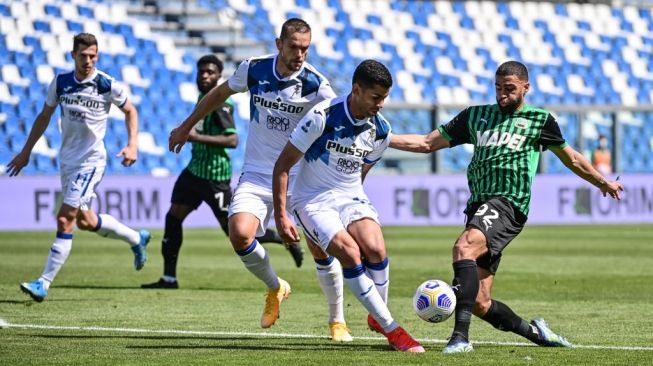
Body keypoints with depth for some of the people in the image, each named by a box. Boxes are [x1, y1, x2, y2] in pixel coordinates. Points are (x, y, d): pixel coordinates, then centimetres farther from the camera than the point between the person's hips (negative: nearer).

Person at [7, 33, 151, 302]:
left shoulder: (108, 85, -11)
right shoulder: (60, 82, -1)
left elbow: (130, 111, 5)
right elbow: (44, 116, 13)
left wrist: (132, 145, -7)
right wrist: (26, 152, 14)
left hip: (91, 161, -6)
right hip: (67, 160, 6)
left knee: (65, 219, -14)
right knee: (85, 221, 16)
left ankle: (44, 283, -12)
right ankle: (136, 239, 40)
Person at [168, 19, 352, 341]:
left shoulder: (315, 84, -13)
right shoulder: (253, 69, -5)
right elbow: (220, 93, 14)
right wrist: (186, 127, 22)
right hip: (256, 174, 2)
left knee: (321, 249, -9)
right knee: (240, 235, -21)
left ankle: (337, 321, 13)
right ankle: (275, 288, 10)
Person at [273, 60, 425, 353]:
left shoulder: (380, 130, -2)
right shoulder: (322, 116, -19)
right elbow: (283, 165, -12)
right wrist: (280, 215, -14)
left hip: (350, 197, 4)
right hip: (312, 200, -4)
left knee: (375, 248, -23)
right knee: (350, 253, -25)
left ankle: (377, 316, 2)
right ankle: (390, 328, -17)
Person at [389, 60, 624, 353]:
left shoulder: (539, 120, 11)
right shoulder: (476, 116, 20)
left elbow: (571, 159, 25)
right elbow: (427, 143, 20)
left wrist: (603, 183, 30)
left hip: (508, 204, -5)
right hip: (479, 206, 5)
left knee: (464, 247, -35)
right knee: (478, 302, -3)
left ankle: (461, 336, -42)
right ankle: (533, 332, 21)